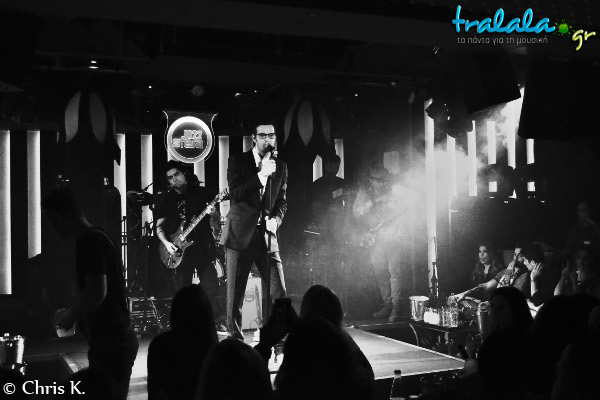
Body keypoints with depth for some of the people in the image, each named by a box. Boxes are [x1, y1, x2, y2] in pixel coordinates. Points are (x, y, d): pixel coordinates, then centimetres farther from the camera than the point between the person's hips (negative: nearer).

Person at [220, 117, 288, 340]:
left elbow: (282, 202, 13)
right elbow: (236, 194, -11)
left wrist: (276, 219, -7)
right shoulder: (237, 161, 0)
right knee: (235, 294, 2)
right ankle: (235, 340, 14)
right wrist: (261, 175, -19)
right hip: (241, 234, -2)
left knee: (279, 292, -2)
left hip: (267, 235, 3)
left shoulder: (280, 167, 10)